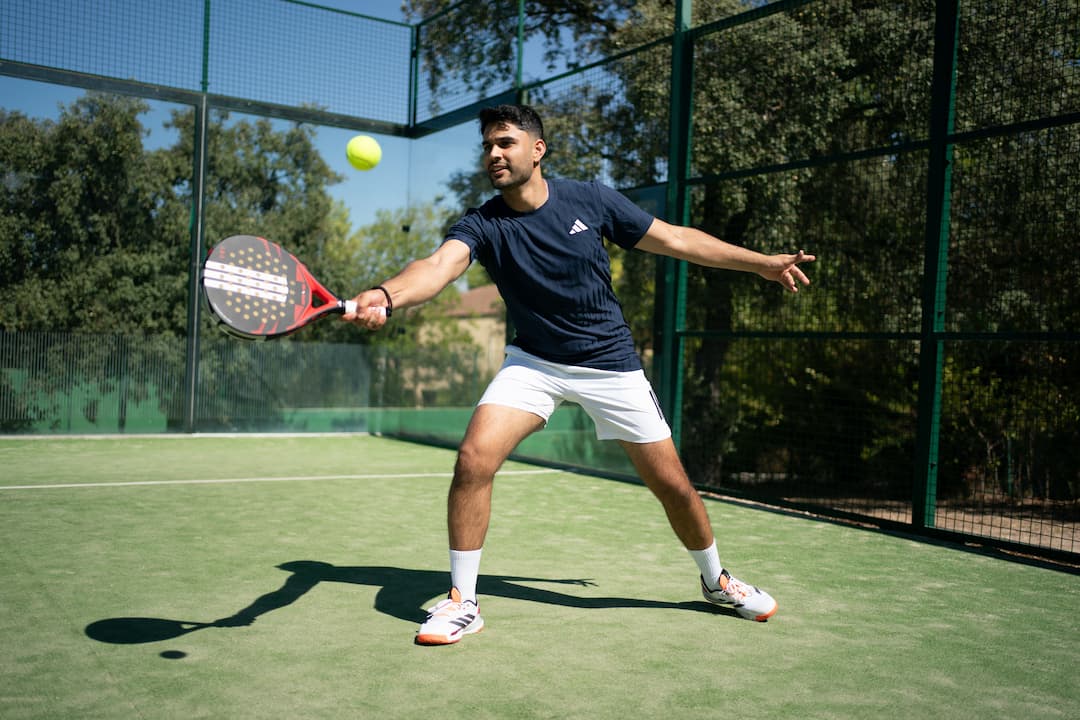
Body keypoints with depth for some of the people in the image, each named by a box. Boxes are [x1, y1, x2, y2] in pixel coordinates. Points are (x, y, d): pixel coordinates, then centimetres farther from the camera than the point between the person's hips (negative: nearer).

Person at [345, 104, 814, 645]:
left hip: (612, 365, 0)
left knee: (672, 484, 2)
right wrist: (387, 295, -57)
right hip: (533, 363, 0)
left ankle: (717, 581, 33)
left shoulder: (591, 200, -10)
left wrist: (764, 263, 5)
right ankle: (462, 601, -2)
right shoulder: (482, 226, -13)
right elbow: (439, 266, -34)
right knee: (473, 459, -21)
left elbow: (674, 240, 1)